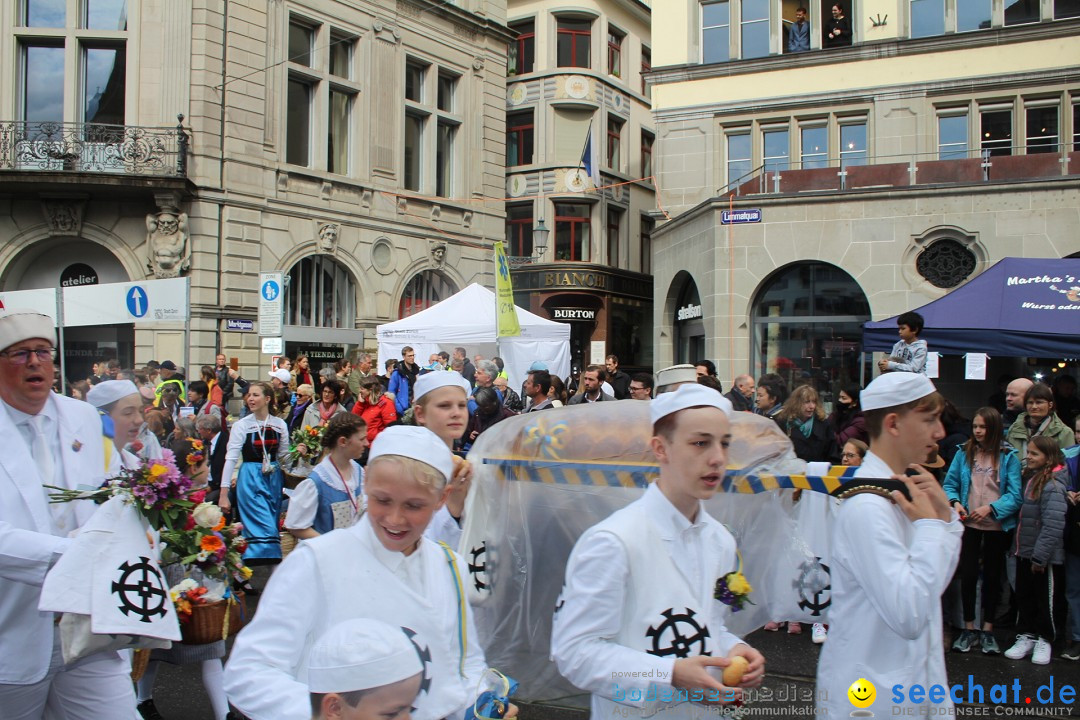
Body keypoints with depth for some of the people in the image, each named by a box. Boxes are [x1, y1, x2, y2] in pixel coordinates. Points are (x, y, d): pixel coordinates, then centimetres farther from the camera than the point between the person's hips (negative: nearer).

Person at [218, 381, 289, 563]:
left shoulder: (280, 424, 4)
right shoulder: (241, 425, -5)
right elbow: (231, 459, -9)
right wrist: (224, 494, -13)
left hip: (274, 479, 4)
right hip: (250, 479, -4)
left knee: (272, 526, 9)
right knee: (263, 529, -12)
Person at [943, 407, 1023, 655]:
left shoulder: (1008, 457, -7)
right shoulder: (963, 453, -1)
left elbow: (1015, 495, -11)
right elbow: (950, 484, 3)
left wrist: (990, 508, -23)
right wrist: (955, 502, -16)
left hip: (997, 525, -1)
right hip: (969, 524, 1)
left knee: (992, 577, 12)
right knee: (968, 575, 2)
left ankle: (987, 630, 25)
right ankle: (969, 628, 18)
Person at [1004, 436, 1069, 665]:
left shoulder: (1053, 486, -20)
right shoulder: (1030, 478, 7)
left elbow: (1053, 525, -24)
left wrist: (1040, 556, -21)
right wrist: (1017, 547, 10)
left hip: (1044, 557, -8)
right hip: (1025, 552, 8)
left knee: (1046, 599, 9)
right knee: (1024, 596, 16)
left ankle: (1045, 640, 24)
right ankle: (1026, 636, 28)